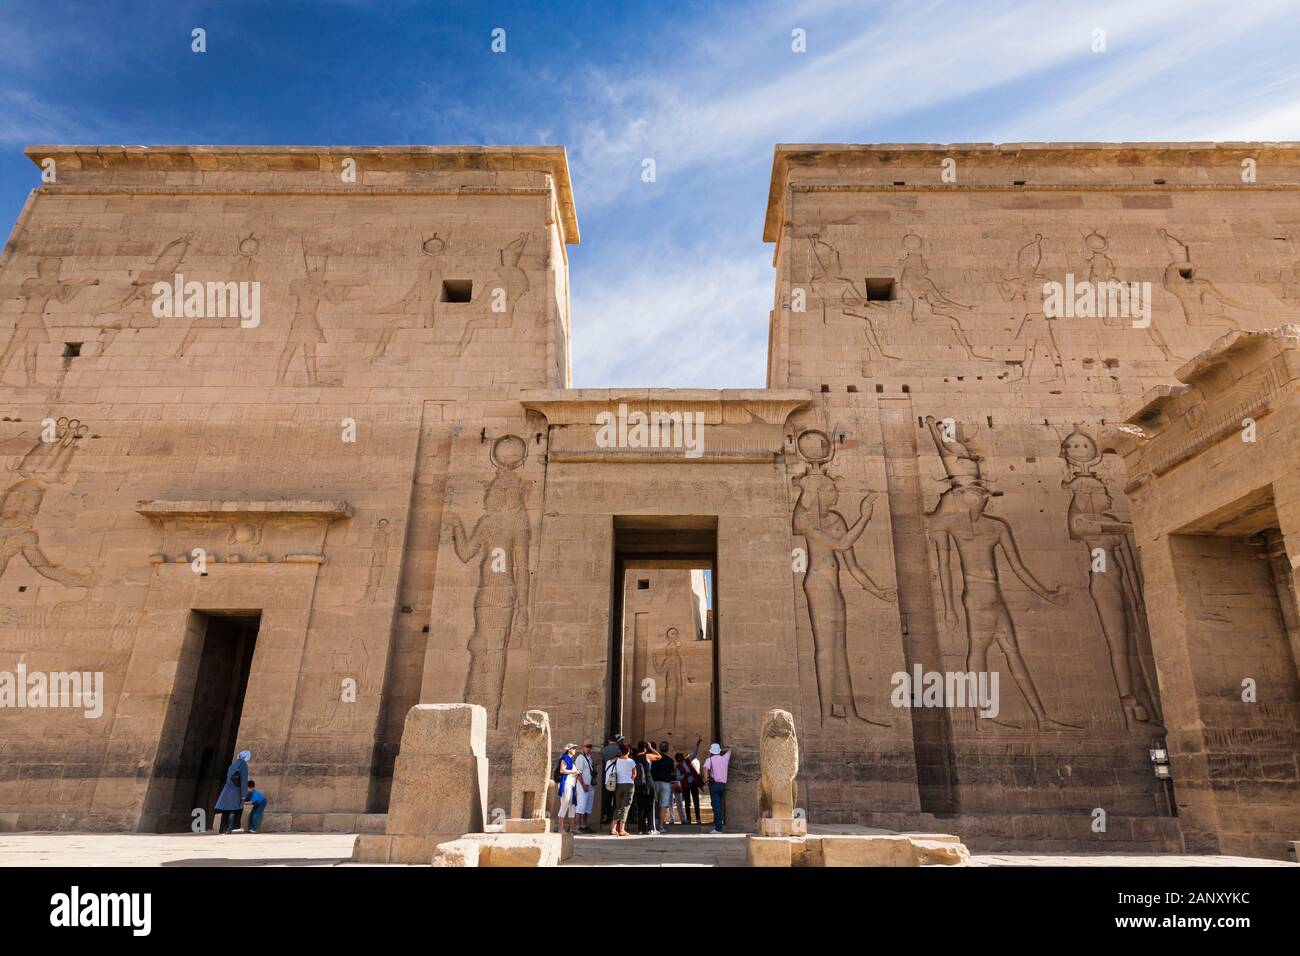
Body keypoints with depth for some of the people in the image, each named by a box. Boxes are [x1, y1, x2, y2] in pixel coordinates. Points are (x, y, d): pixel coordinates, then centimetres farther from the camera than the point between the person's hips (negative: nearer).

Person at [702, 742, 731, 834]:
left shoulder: (709, 760, -2)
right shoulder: (724, 758, 12)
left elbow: (706, 768, -23)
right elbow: (729, 751, 32)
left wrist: (705, 778, -31)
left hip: (714, 784, -5)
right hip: (723, 784, 5)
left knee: (716, 806, -5)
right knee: (720, 806, 17)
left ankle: (718, 828, -7)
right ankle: (719, 825, 21)